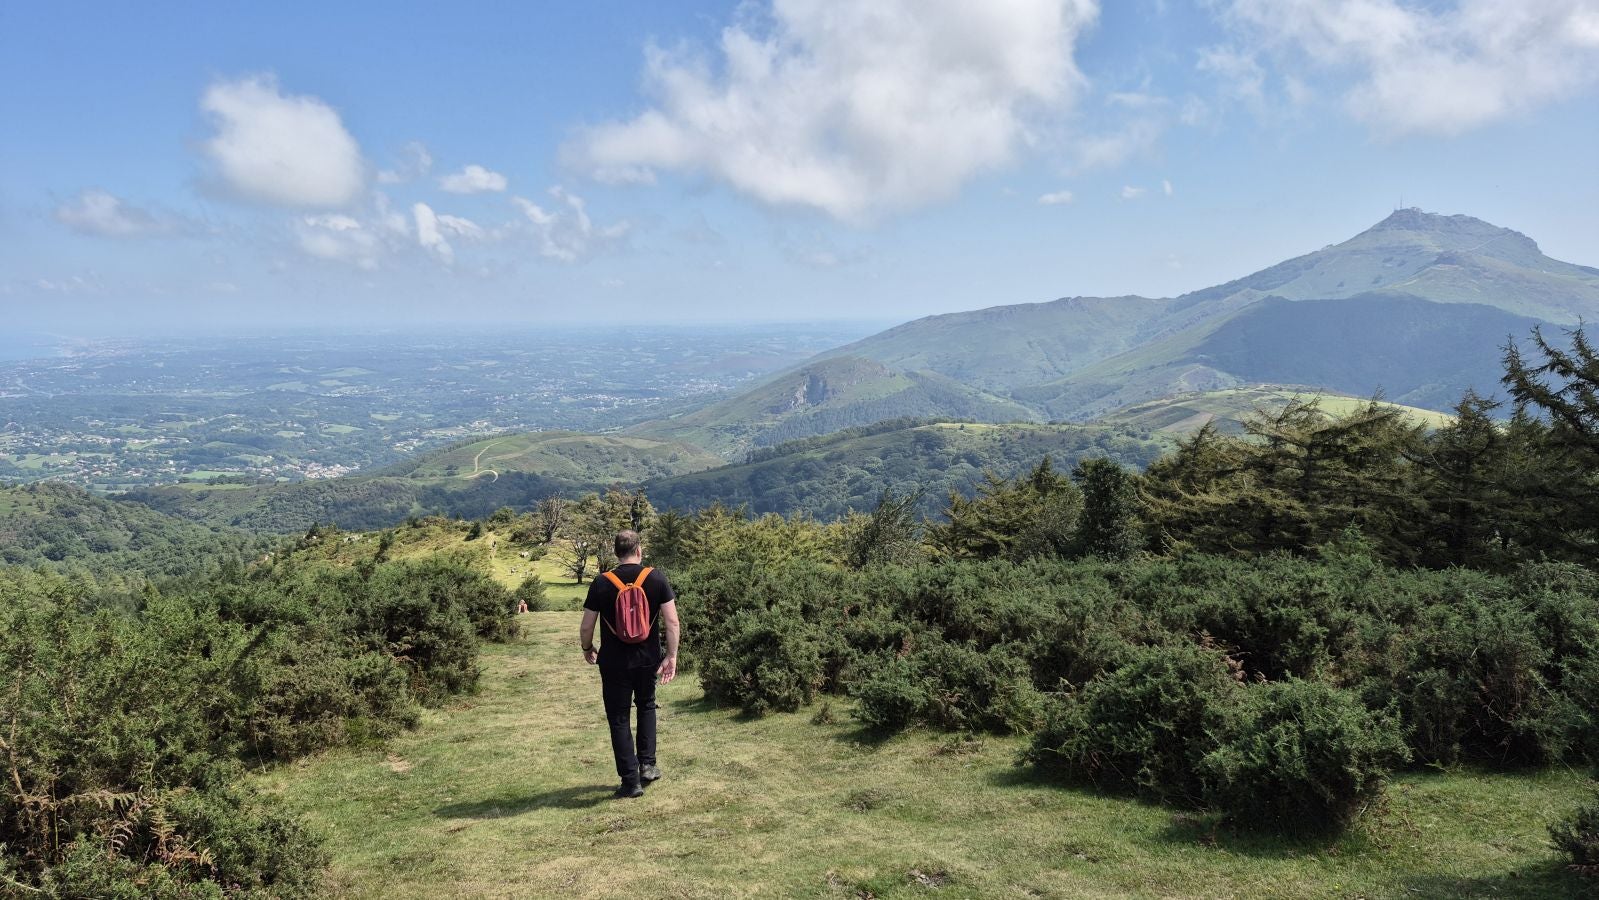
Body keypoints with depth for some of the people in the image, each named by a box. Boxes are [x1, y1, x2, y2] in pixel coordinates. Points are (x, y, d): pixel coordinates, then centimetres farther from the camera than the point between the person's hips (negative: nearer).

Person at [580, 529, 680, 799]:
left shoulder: (602, 583, -8)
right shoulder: (656, 578, -5)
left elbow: (586, 628, -4)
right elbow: (672, 621, -9)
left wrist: (587, 650, 15)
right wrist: (672, 656, -2)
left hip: (614, 662, -2)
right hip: (648, 659, 2)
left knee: (619, 719, 9)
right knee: (646, 706, 26)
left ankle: (631, 781, 10)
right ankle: (647, 764, 20)